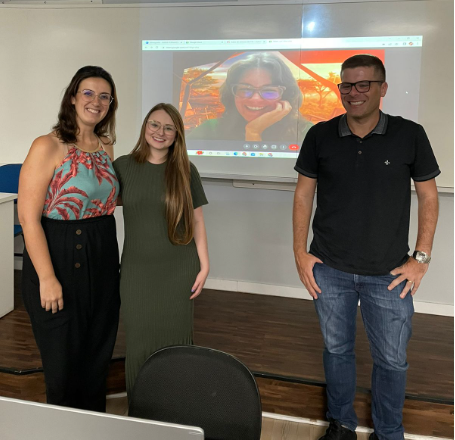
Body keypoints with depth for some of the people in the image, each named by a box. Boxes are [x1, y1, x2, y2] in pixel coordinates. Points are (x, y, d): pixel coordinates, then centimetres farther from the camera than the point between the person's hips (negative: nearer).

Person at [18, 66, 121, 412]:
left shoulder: (106, 146, 8)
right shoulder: (48, 147, -13)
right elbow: (28, 217, -16)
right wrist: (47, 279, -18)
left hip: (102, 258, 6)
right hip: (59, 257, -6)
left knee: (99, 354, 17)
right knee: (64, 359, 10)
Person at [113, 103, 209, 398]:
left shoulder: (185, 170, 0)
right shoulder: (123, 166, 1)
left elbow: (196, 220, 2)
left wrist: (204, 265, -1)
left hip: (179, 271, 0)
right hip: (137, 270, 1)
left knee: (174, 339, 8)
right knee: (140, 340, 9)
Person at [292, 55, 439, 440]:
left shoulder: (410, 135, -5)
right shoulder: (321, 136, -2)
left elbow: (428, 196, 1)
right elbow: (304, 194, 4)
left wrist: (421, 258, -4)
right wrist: (300, 252, -1)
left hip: (389, 274, -1)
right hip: (329, 270, 1)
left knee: (392, 360, 10)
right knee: (337, 349, 16)